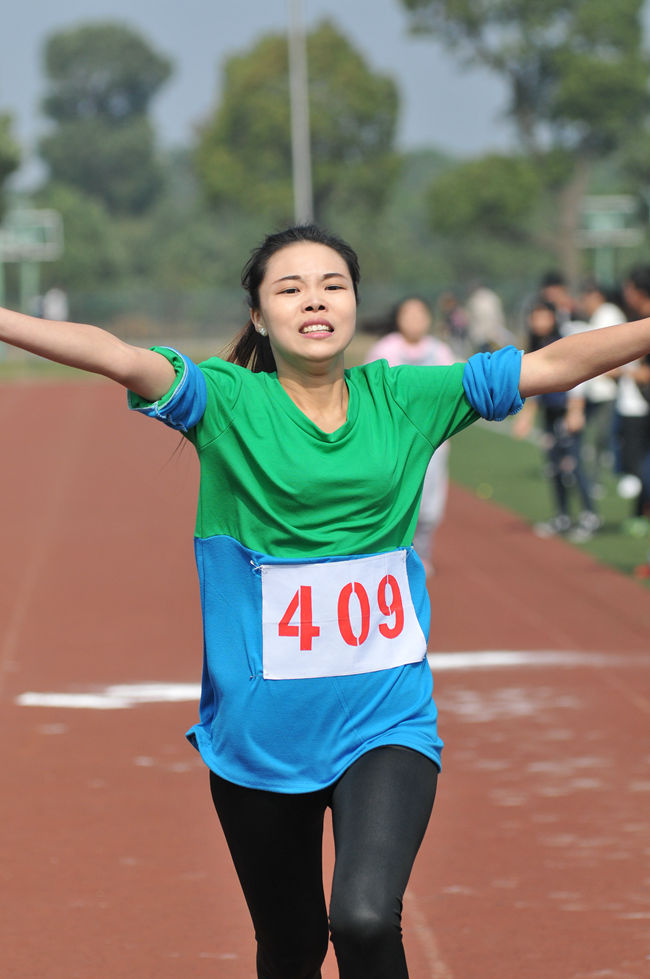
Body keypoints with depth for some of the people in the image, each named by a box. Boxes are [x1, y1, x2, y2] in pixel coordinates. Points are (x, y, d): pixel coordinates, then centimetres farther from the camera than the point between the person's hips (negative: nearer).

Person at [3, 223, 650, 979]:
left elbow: (555, 365, 1)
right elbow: (122, 359, -21)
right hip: (259, 735, 0)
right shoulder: (228, 403, -5)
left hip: (385, 719, 0)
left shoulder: (402, 399, 2)